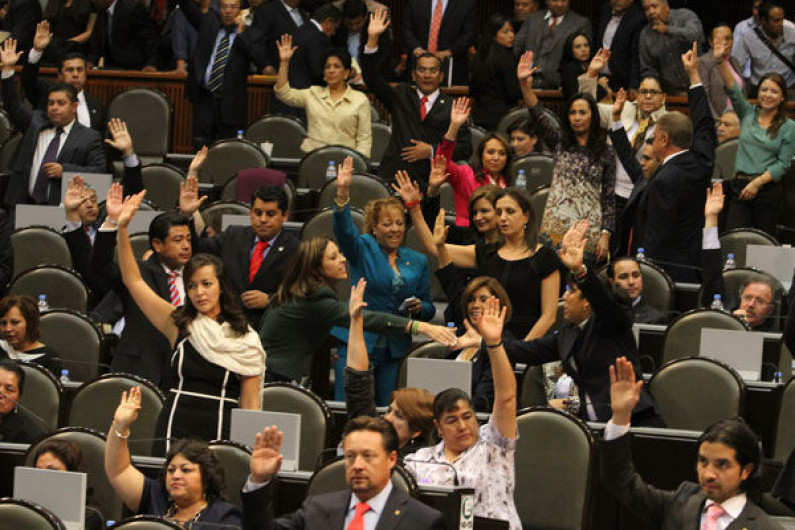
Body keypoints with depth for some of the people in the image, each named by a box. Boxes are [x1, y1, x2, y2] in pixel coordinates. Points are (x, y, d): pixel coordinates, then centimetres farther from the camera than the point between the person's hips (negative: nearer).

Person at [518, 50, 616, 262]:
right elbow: (538, 115, -5)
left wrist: (606, 235, -3)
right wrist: (525, 84, -20)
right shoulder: (560, 141, 10)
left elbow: (609, 197, 4)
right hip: (556, 225, 1)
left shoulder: (605, 153, 5)